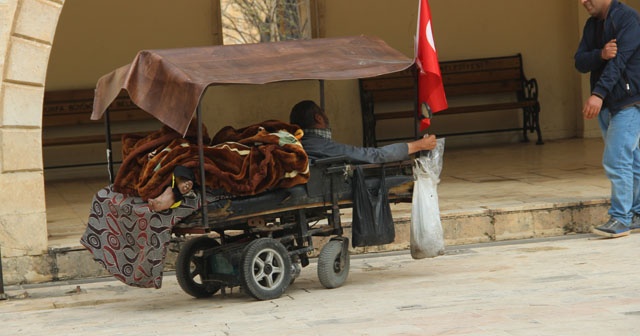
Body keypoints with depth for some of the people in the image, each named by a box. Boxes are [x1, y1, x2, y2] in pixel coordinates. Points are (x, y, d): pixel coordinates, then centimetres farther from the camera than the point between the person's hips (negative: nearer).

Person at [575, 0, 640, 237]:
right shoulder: (592, 24, 12)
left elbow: (619, 60, -24)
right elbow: (580, 62, 2)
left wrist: (598, 94, -34)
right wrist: (601, 54, -20)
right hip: (606, 104, 8)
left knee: (616, 160, -13)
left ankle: (621, 218, -9)